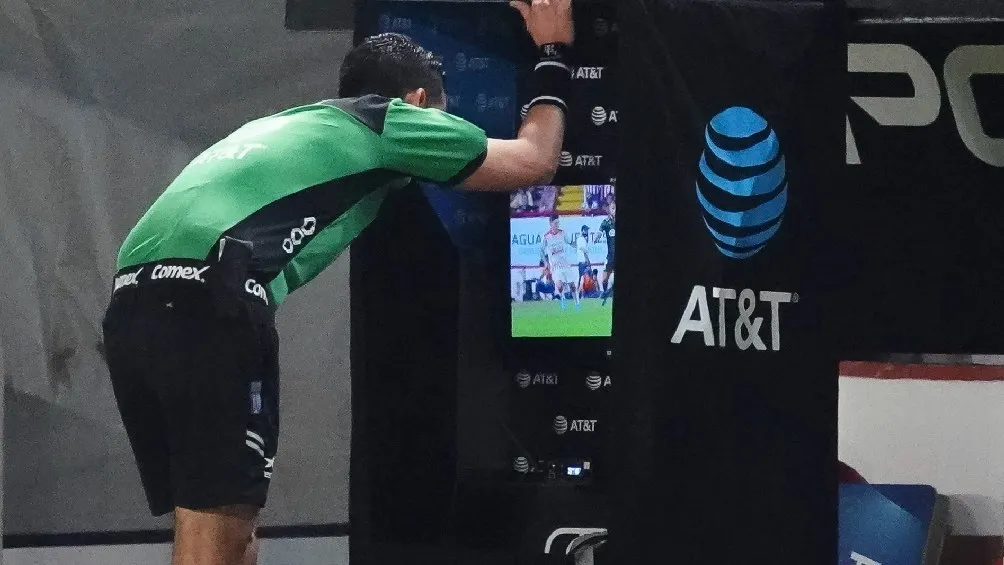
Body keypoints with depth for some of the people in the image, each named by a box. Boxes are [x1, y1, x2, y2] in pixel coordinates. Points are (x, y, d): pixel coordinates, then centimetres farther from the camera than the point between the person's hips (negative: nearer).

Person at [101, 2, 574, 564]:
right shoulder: (391, 121, 15)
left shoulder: (295, 126, 36)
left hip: (134, 305, 8)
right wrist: (554, 54, 38)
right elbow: (534, 161, 23)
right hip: (207, 306, -8)